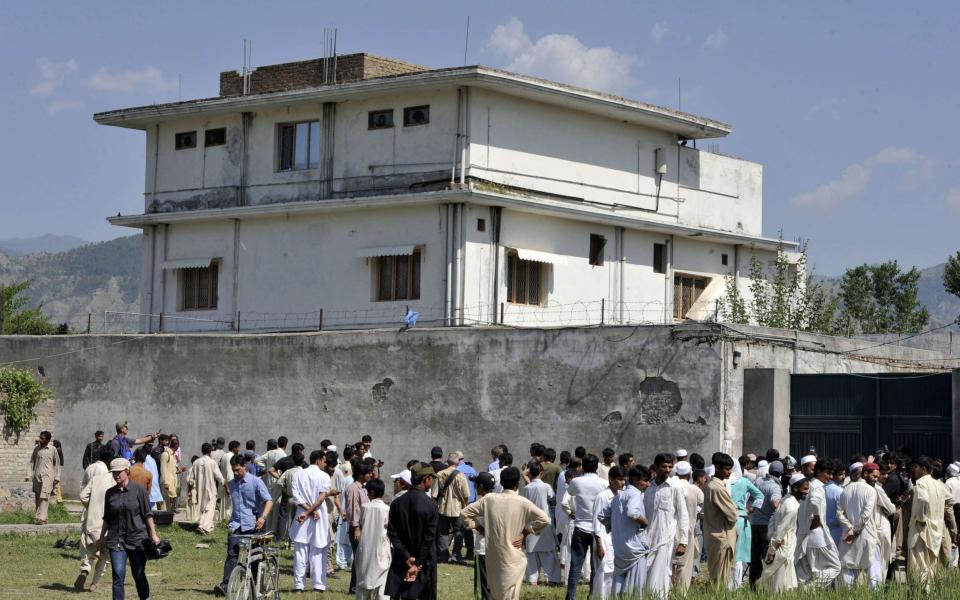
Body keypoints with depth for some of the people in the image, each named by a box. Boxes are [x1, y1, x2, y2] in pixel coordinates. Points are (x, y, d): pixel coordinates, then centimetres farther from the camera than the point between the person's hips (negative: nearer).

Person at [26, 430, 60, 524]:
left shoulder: (53, 450, 2)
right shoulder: (36, 448, 9)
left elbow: (57, 464, 9)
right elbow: (32, 462, 12)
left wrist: (57, 477, 6)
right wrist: (29, 475, 4)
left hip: (47, 476, -4)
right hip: (37, 476, 4)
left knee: (44, 497, -15)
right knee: (37, 498, 5)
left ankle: (41, 518, -21)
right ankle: (43, 518, 13)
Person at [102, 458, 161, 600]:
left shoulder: (138, 490, -4)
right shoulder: (110, 493, 6)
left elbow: (148, 514, -2)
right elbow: (107, 518, 16)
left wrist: (153, 534, -6)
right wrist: (101, 537, 17)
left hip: (137, 538, -2)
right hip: (116, 540, 2)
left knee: (139, 575, 8)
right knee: (118, 575, -11)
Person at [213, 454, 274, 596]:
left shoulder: (256, 481, -4)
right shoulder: (232, 483, 13)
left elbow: (269, 501, -10)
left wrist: (263, 517, -25)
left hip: (253, 525, -3)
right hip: (236, 524, 3)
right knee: (232, 554, -13)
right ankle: (225, 584, -24)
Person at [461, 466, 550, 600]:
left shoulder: (489, 499, -1)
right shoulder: (522, 502, -9)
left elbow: (465, 513, 5)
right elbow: (545, 519, -15)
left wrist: (479, 527, 9)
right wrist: (526, 531, -6)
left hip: (493, 555, 4)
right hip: (513, 556, -4)